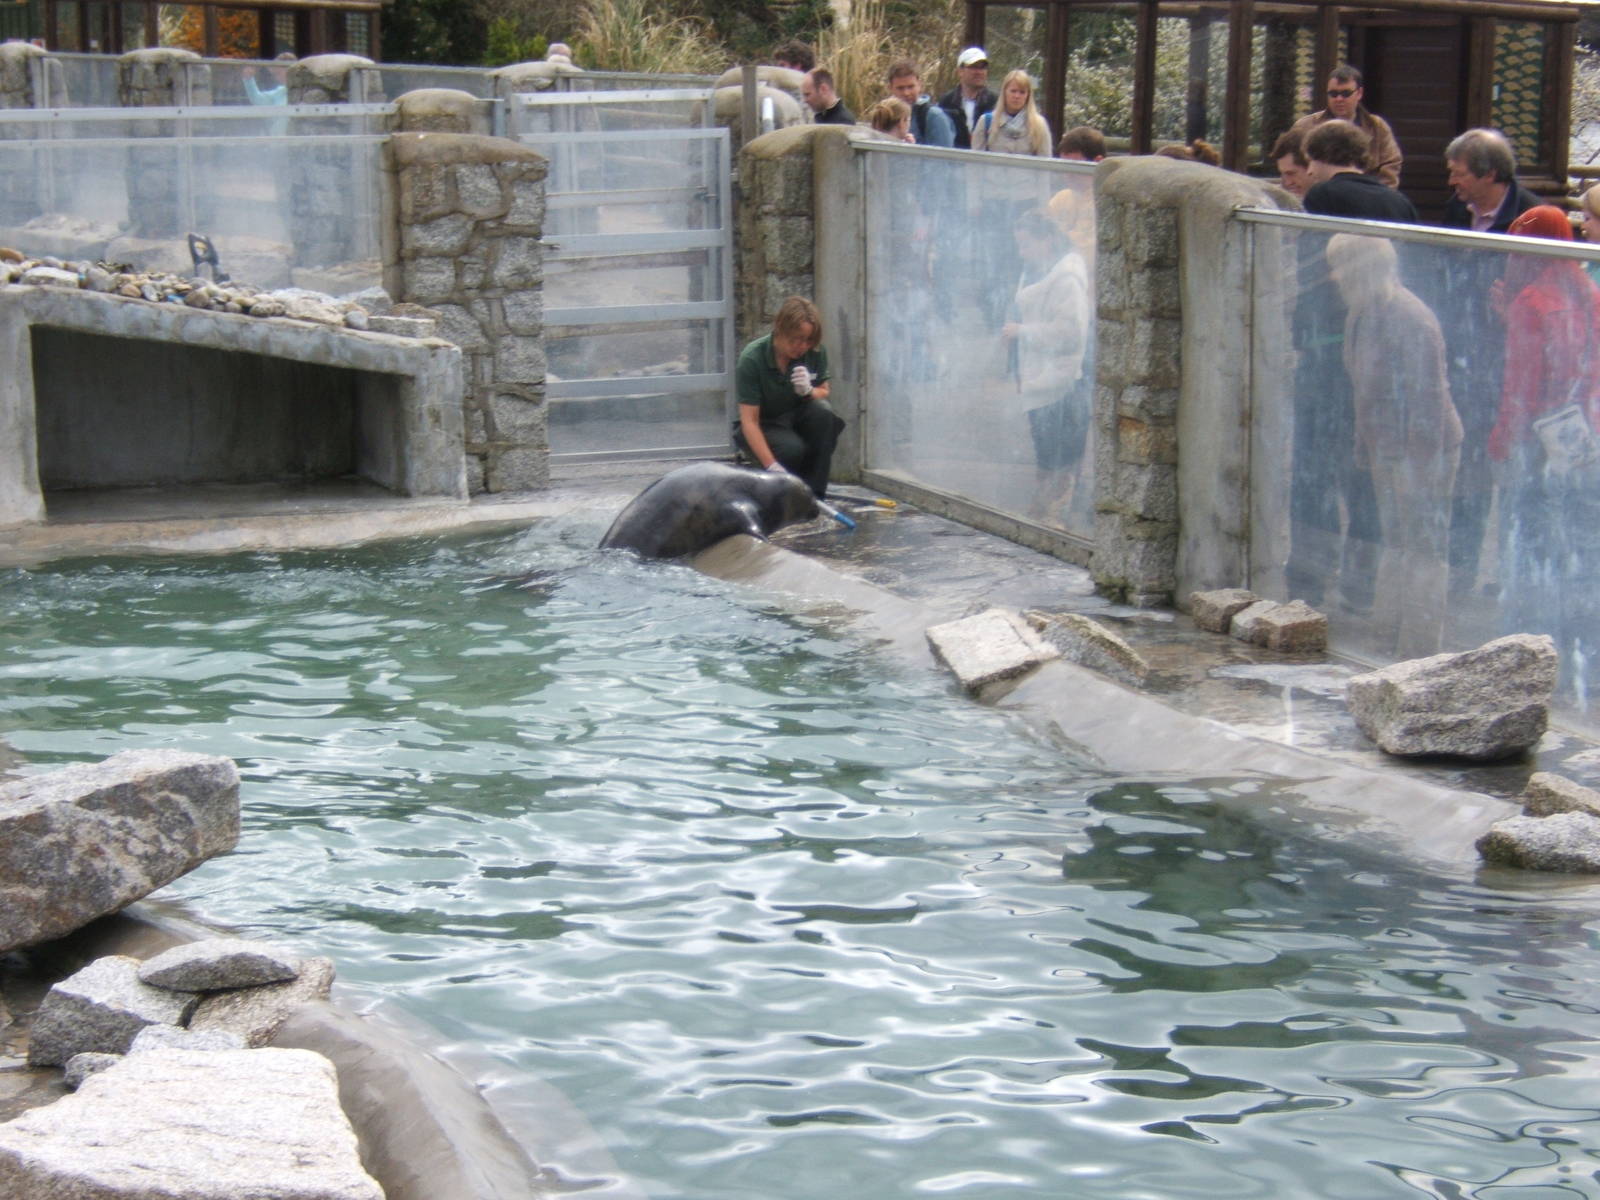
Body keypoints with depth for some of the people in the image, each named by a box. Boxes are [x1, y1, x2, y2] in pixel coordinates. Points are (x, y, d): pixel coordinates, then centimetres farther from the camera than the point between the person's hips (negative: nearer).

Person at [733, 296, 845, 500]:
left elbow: (825, 392, 2)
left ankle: (814, 495, -20)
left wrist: (808, 391, -25)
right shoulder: (751, 359, -25)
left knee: (823, 412, -29)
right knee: (793, 449, -35)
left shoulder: (815, 352, -11)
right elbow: (749, 420, -26)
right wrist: (772, 467, -36)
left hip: (796, 418, 4)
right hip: (763, 428, -4)